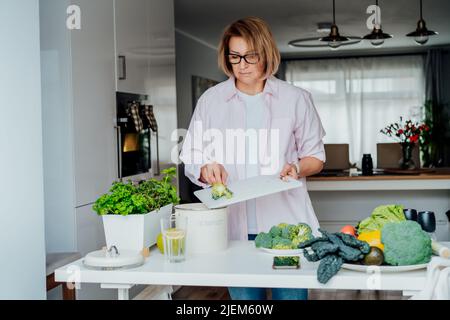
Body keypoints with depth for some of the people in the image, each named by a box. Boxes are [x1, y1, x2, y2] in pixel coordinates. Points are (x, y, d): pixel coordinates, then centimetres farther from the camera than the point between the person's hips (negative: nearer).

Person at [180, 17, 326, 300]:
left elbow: (316, 157, 12)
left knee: (291, 293, 1)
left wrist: (297, 168, -10)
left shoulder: (296, 99, 5)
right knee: (244, 296, 6)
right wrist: (207, 170, -13)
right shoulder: (211, 100, 7)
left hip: (286, 221, -1)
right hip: (234, 223, 1)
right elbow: (191, 161, 9)